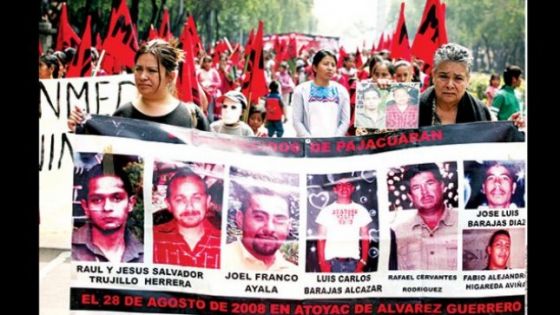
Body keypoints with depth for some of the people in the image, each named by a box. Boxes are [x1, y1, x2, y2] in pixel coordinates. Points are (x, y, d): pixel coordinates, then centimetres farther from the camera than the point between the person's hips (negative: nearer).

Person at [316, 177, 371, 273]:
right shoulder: (326, 211, 6)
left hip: (353, 261, 1)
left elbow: (365, 238, 9)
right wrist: (322, 262, -6)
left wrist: (363, 262, -1)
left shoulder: (360, 210, 10)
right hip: (332, 261, -1)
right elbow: (321, 239, 4)